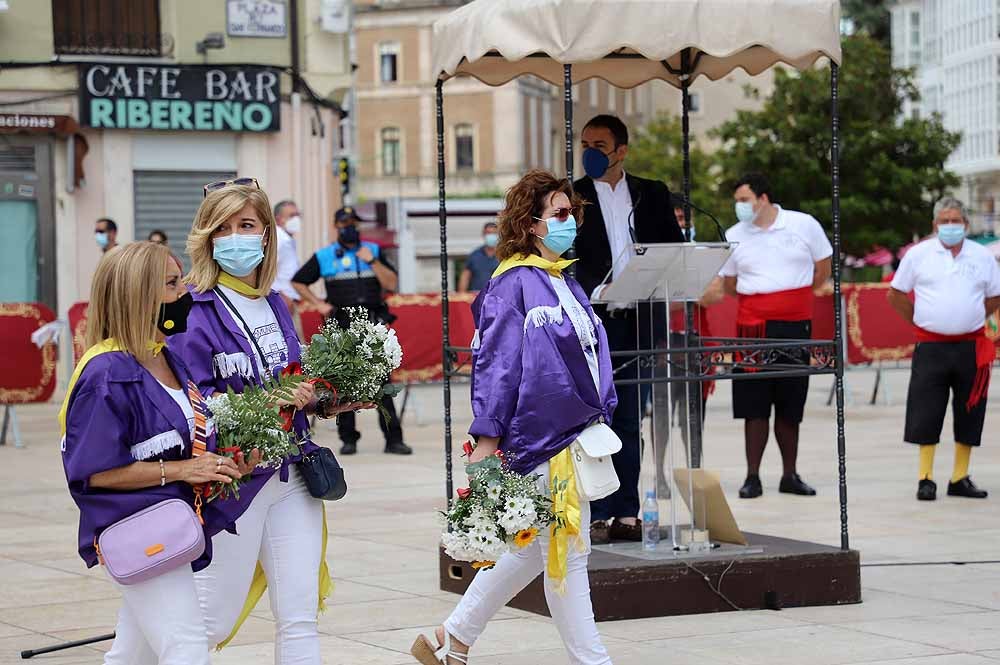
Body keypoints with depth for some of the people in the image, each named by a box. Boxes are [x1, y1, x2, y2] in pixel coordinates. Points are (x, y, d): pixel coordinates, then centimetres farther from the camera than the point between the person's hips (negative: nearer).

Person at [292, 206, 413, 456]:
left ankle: (393, 439, -4)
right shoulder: (324, 256, 9)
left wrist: (372, 261, -6)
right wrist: (318, 304, 5)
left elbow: (391, 283, 5)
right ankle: (348, 438, 11)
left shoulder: (373, 250, 13)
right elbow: (297, 283, 16)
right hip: (342, 329, 0)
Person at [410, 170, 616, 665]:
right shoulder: (512, 285, -11)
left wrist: (603, 418, 20)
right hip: (542, 440, -9)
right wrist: (486, 439, -18)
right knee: (566, 553, -1)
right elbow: (496, 363, -15)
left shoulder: (566, 284, 15)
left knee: (534, 550, 16)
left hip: (578, 434, 9)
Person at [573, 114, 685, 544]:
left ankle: (626, 514, 10)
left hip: (640, 320, 3)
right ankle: (596, 516, -4)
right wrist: (595, 291, -20)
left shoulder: (652, 195, 13)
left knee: (630, 422, 6)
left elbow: (675, 248, 12)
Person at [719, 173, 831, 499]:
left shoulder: (804, 225, 2)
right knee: (754, 405, -2)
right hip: (753, 328, 0)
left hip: (796, 325, 0)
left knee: (790, 405, 7)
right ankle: (752, 477, 3)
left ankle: (790, 475, 15)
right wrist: (762, 299, 6)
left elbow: (823, 267, 11)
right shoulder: (733, 236, 5)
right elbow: (729, 286, 14)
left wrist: (794, 297, 10)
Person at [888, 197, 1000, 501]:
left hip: (971, 346, 2)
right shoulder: (918, 254, 2)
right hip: (931, 347, -2)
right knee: (926, 414, -4)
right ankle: (925, 479, 3)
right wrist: (918, 320, 5)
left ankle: (960, 479, 15)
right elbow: (896, 294, 9)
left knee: (969, 414, 5)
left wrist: (972, 319, 7)